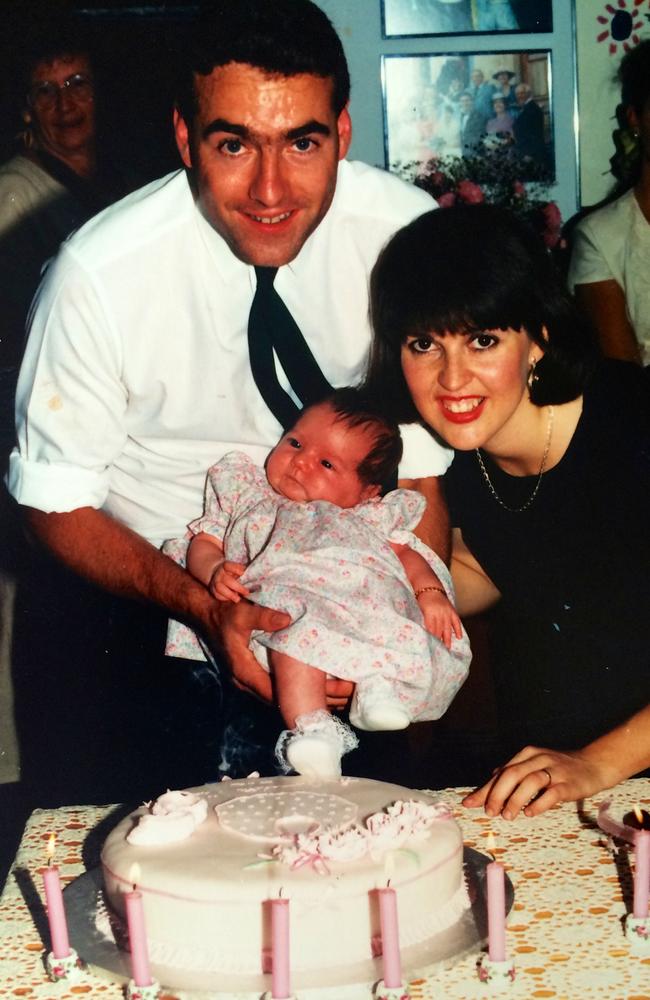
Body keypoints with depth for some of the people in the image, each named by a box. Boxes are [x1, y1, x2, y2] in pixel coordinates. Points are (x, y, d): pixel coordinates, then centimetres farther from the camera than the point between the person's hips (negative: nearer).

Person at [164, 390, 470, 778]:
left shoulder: (370, 517, 34)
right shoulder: (244, 495, 35)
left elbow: (406, 553, 21)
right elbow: (202, 543, 24)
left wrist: (430, 591, -1)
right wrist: (216, 571, -1)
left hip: (375, 594, 3)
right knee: (293, 614, -38)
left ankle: (383, 684, -41)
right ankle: (311, 726, -47)